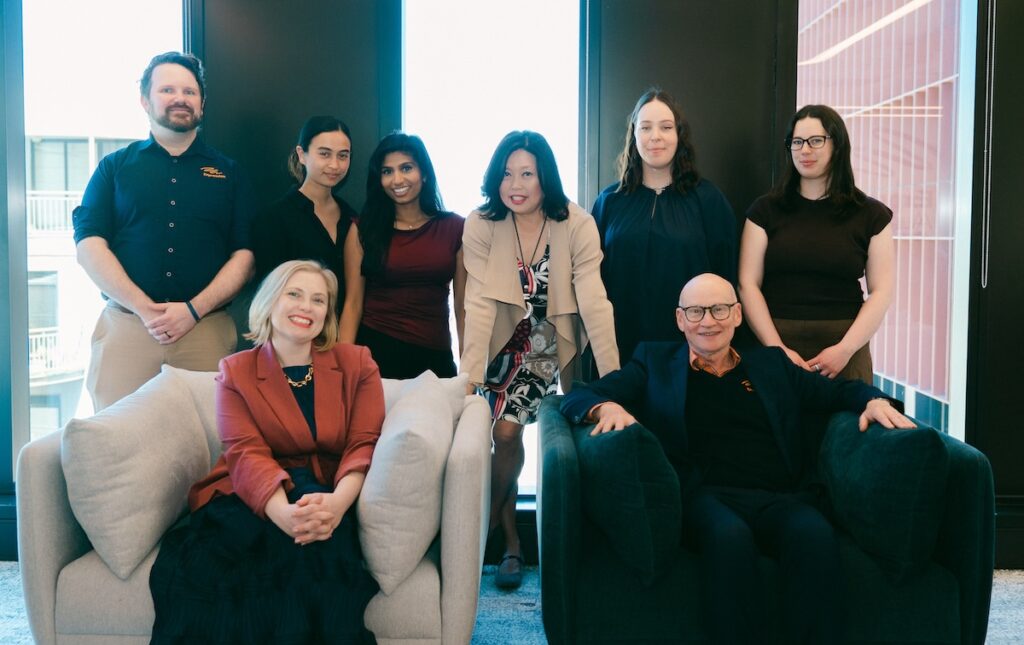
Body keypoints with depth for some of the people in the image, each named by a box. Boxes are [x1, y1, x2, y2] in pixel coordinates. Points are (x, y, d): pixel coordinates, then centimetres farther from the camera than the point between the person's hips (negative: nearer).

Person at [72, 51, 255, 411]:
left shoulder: (227, 173, 12)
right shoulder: (115, 167, 11)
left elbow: (244, 256, 4)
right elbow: (89, 248, 2)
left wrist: (193, 310, -9)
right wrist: (146, 309, -11)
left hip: (206, 329, 0)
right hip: (125, 325, 0)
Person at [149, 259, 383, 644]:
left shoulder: (356, 364, 10)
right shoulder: (236, 371, 8)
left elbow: (364, 444, -2)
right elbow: (246, 453, -8)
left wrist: (337, 503, -26)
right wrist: (284, 512, -30)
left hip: (326, 498, 0)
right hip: (249, 498, 0)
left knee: (314, 543, -36)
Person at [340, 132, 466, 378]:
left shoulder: (455, 227, 2)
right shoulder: (363, 230, 1)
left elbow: (463, 305, 3)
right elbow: (353, 304, -1)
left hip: (435, 358, 1)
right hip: (375, 353, -1)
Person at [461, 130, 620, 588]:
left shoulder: (577, 225, -18)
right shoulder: (481, 225, -15)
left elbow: (594, 302, -23)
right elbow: (479, 302, -20)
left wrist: (612, 376, -26)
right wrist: (470, 374, -26)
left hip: (557, 345, 0)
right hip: (508, 343, 1)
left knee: (508, 430, -7)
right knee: (504, 434, -8)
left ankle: (489, 525, 20)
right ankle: (510, 540, 14)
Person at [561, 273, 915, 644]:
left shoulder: (771, 364, 26)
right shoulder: (655, 363, 19)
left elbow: (839, 390, 33)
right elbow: (576, 398, 12)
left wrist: (873, 399, 9)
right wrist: (607, 407, -12)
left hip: (782, 498, 2)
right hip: (706, 498, -2)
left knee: (817, 536, -32)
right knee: (731, 536, -36)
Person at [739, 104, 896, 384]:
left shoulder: (871, 214, 5)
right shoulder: (765, 209, 4)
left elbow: (881, 291, 1)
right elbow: (748, 284, -2)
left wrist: (845, 349, -12)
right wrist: (777, 348, -12)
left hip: (844, 347, 0)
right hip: (775, 344, 0)